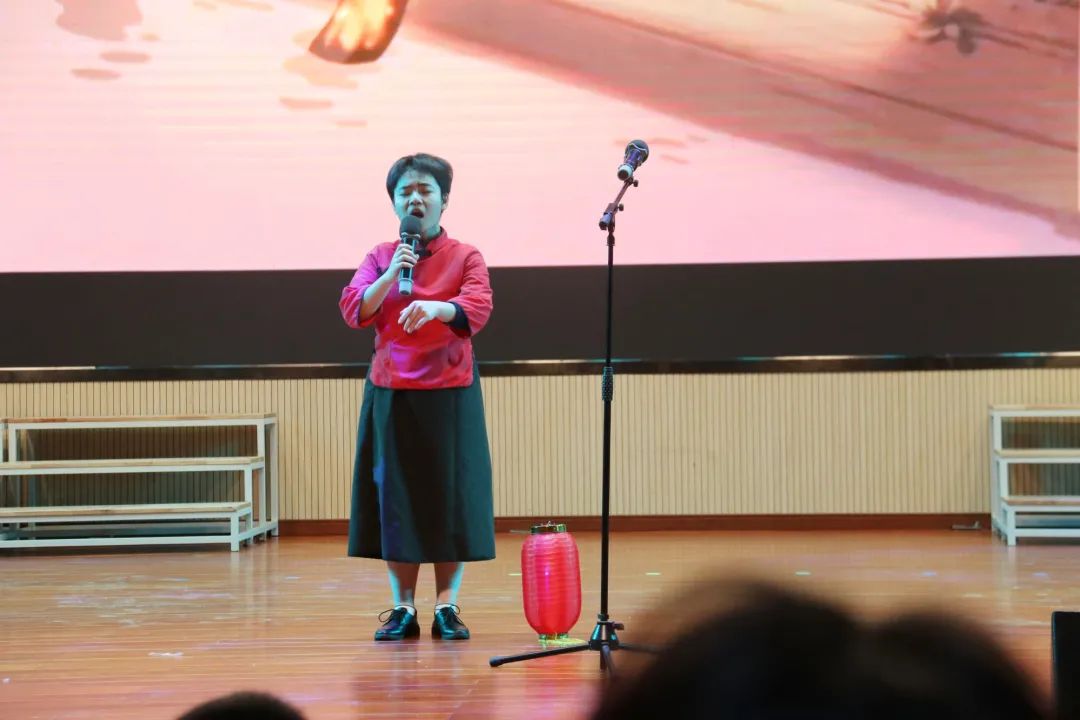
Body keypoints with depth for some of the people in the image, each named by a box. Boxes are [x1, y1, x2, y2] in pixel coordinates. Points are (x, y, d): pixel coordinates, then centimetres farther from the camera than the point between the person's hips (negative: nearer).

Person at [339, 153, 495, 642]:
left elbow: (476, 308, -15)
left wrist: (434, 307, -34)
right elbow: (354, 311, -2)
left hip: (450, 394, -1)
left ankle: (447, 605, 8)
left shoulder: (465, 257, 2)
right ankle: (402, 606, 10)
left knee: (451, 494, 0)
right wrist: (391, 277, -16)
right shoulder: (379, 257, 9)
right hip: (390, 394, 2)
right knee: (395, 496, 2)